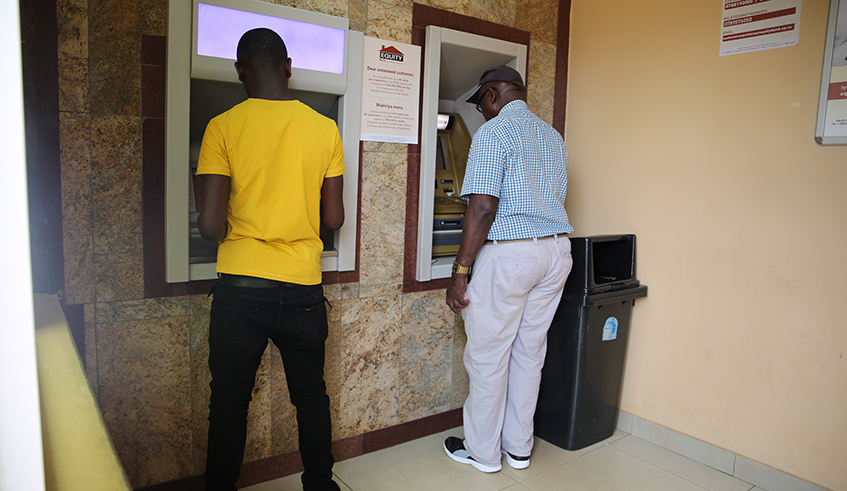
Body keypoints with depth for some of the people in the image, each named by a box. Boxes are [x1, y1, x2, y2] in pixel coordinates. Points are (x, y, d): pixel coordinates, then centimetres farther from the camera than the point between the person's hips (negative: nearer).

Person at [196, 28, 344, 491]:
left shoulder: (223, 127, -6)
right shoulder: (324, 128, 0)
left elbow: (210, 223, -11)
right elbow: (333, 218, 2)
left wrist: (235, 233, 11)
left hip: (241, 285, -2)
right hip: (304, 287, 2)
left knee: (229, 402, 14)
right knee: (311, 396, 19)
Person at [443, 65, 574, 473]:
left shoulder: (494, 132, -9)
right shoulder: (552, 136, 16)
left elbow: (483, 206, -19)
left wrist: (460, 271, -16)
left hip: (509, 253, -8)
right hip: (557, 249, 8)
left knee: (488, 356, 6)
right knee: (529, 353, 16)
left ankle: (483, 451, 21)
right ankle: (519, 448, 28)